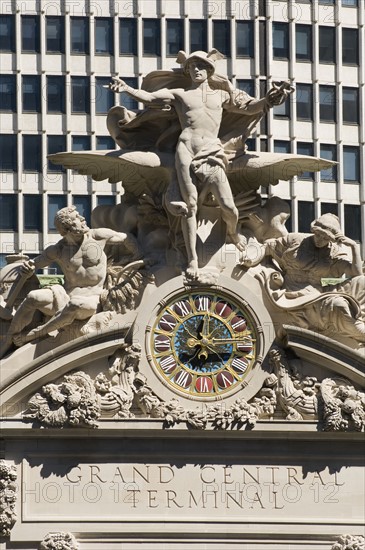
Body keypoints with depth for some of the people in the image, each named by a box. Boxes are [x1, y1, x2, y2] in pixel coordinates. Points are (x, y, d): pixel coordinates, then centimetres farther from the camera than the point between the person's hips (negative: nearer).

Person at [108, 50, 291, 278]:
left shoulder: (221, 95, 23)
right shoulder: (180, 94, 18)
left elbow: (248, 107, 21)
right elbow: (149, 97, 9)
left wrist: (267, 100, 3)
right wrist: (127, 89, -8)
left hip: (211, 153, 1)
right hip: (186, 151, -1)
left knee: (228, 207, -9)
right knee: (190, 205, -8)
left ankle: (233, 233, 25)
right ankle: (192, 258, -5)